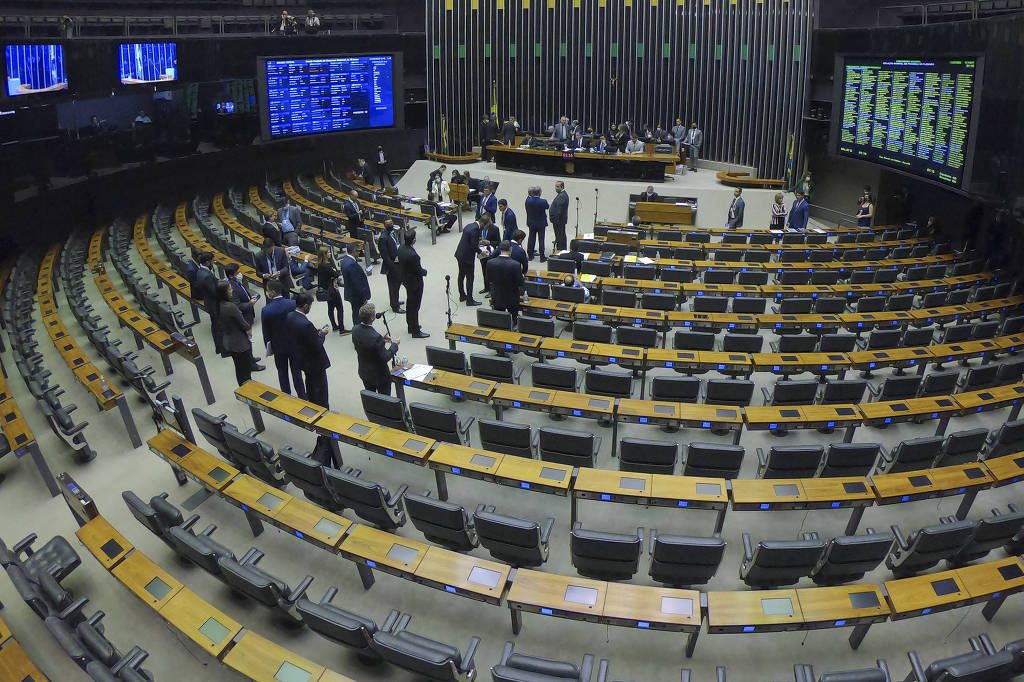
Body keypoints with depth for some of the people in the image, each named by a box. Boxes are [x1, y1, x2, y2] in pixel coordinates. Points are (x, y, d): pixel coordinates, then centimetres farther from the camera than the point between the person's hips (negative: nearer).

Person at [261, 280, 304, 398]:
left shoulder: (266, 311, -22)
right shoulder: (293, 304, -18)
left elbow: (266, 332, -10)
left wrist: (268, 348, 6)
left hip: (279, 346, -1)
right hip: (295, 344, 1)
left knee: (282, 372, 17)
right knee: (296, 371, 15)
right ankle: (302, 396, 25)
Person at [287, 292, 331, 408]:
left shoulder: (290, 316, -9)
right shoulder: (306, 324, -35)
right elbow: (317, 346, -27)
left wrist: (315, 331, 3)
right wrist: (322, 333, -10)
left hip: (300, 358, 9)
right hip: (314, 361, -9)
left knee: (310, 382, 29)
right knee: (320, 389, 9)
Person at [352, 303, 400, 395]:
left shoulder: (355, 330, -12)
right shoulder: (375, 337, -35)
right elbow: (385, 358, -25)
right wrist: (394, 344, -12)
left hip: (364, 372, 7)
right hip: (379, 375, -7)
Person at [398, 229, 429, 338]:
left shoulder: (401, 249, -6)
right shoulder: (413, 255, -32)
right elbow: (419, 271, -23)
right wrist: (425, 272, -1)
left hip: (406, 280, 9)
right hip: (415, 282, -9)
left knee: (409, 304, 23)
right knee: (414, 307, 3)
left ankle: (411, 326, 39)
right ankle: (415, 331, 15)